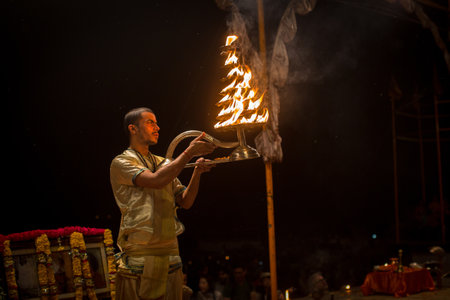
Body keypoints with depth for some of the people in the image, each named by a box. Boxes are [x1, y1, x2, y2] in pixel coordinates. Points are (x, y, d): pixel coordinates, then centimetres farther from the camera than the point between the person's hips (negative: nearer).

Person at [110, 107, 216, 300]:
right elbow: (156, 180, -19)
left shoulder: (163, 164, 18)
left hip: (170, 257, 6)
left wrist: (197, 172, -2)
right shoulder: (121, 163, -2)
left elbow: (185, 202, 13)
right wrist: (189, 152, -14)